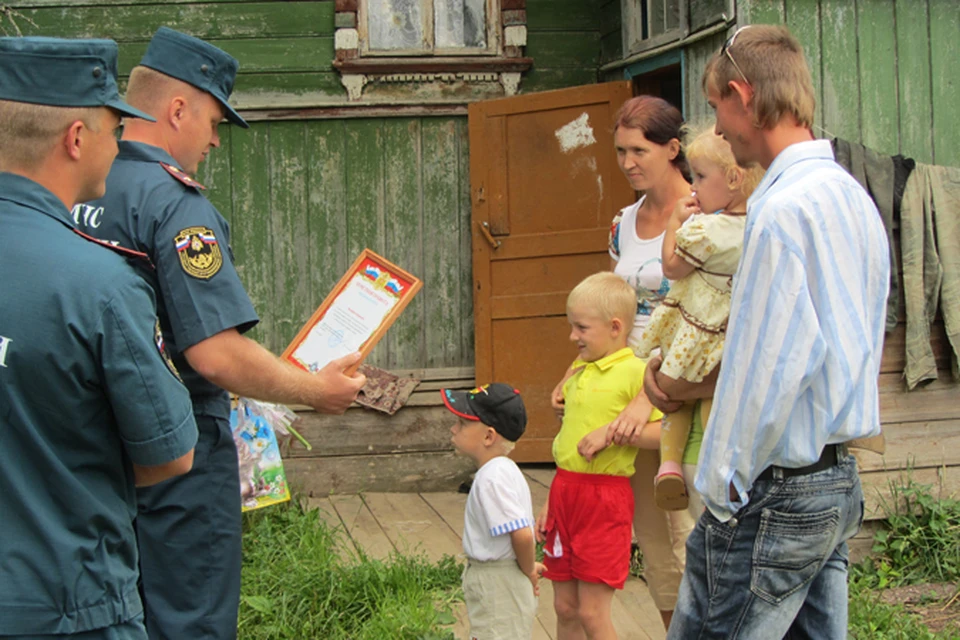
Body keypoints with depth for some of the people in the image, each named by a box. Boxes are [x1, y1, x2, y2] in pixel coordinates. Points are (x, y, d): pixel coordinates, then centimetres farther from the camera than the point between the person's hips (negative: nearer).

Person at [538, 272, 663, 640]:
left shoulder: (634, 372, -10)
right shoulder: (578, 372, 15)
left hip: (604, 496, -8)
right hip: (565, 489, 8)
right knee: (565, 608, 12)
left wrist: (612, 432, -22)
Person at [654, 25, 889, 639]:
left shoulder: (783, 209, -17)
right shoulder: (853, 197, 13)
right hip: (840, 481, 9)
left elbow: (771, 371, -21)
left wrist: (721, 489, -12)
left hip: (776, 495, -9)